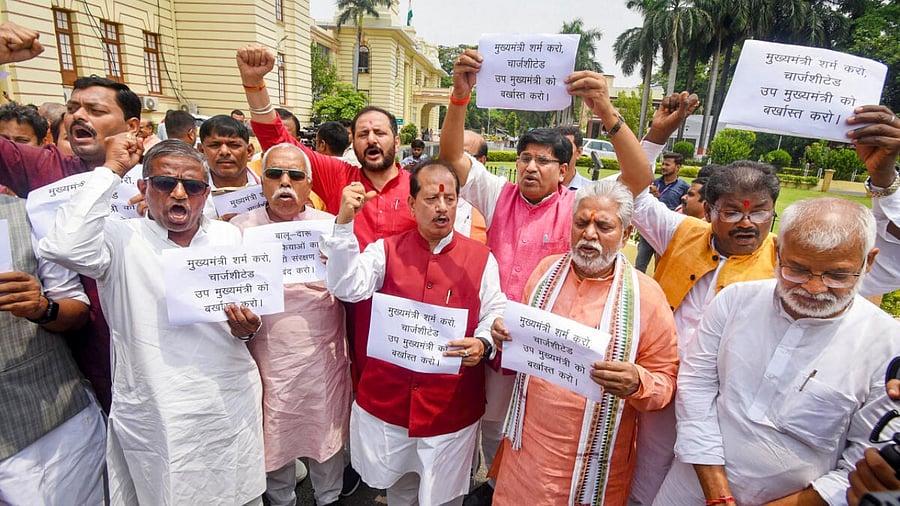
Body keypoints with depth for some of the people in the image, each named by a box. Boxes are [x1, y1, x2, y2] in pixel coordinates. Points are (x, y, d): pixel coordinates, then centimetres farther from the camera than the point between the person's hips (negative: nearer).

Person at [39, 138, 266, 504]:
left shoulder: (229, 236, 4)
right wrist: (111, 170, -17)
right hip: (151, 421, -2)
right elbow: (64, 246, -27)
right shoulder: (122, 239, -4)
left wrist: (246, 328, -11)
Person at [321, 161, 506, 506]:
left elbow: (495, 315, -1)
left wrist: (483, 344, -23)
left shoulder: (481, 258, -2)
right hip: (387, 401, 1)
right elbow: (346, 288, -16)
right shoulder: (385, 250, -2)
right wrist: (344, 222, -24)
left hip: (452, 407, 0)